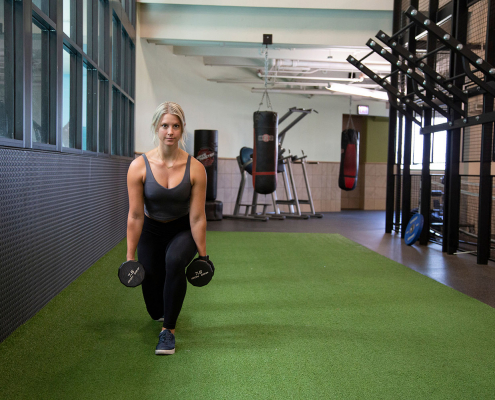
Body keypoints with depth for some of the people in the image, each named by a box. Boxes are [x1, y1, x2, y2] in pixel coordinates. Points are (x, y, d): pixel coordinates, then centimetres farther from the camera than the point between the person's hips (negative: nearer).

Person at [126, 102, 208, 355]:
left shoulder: (195, 169, -23)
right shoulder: (139, 167, -21)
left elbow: (197, 217, -18)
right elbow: (135, 215, -15)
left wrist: (202, 255, -12)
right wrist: (130, 255, -11)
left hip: (183, 230, -1)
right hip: (151, 230, 1)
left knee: (175, 261, -36)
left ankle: (168, 330, -16)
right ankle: (162, 314, 49)